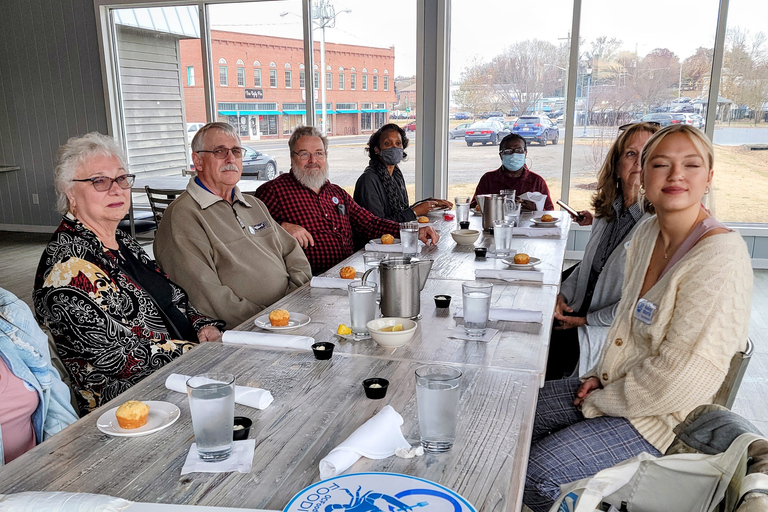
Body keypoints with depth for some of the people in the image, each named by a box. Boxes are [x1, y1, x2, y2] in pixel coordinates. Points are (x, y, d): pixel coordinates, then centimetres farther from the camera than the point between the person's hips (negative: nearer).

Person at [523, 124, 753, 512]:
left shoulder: (720, 257, -25)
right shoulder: (646, 234, 2)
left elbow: (683, 376, -26)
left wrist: (599, 403, -15)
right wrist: (600, 376, 4)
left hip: (661, 418, -8)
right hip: (614, 387, 8)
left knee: (539, 472, -17)